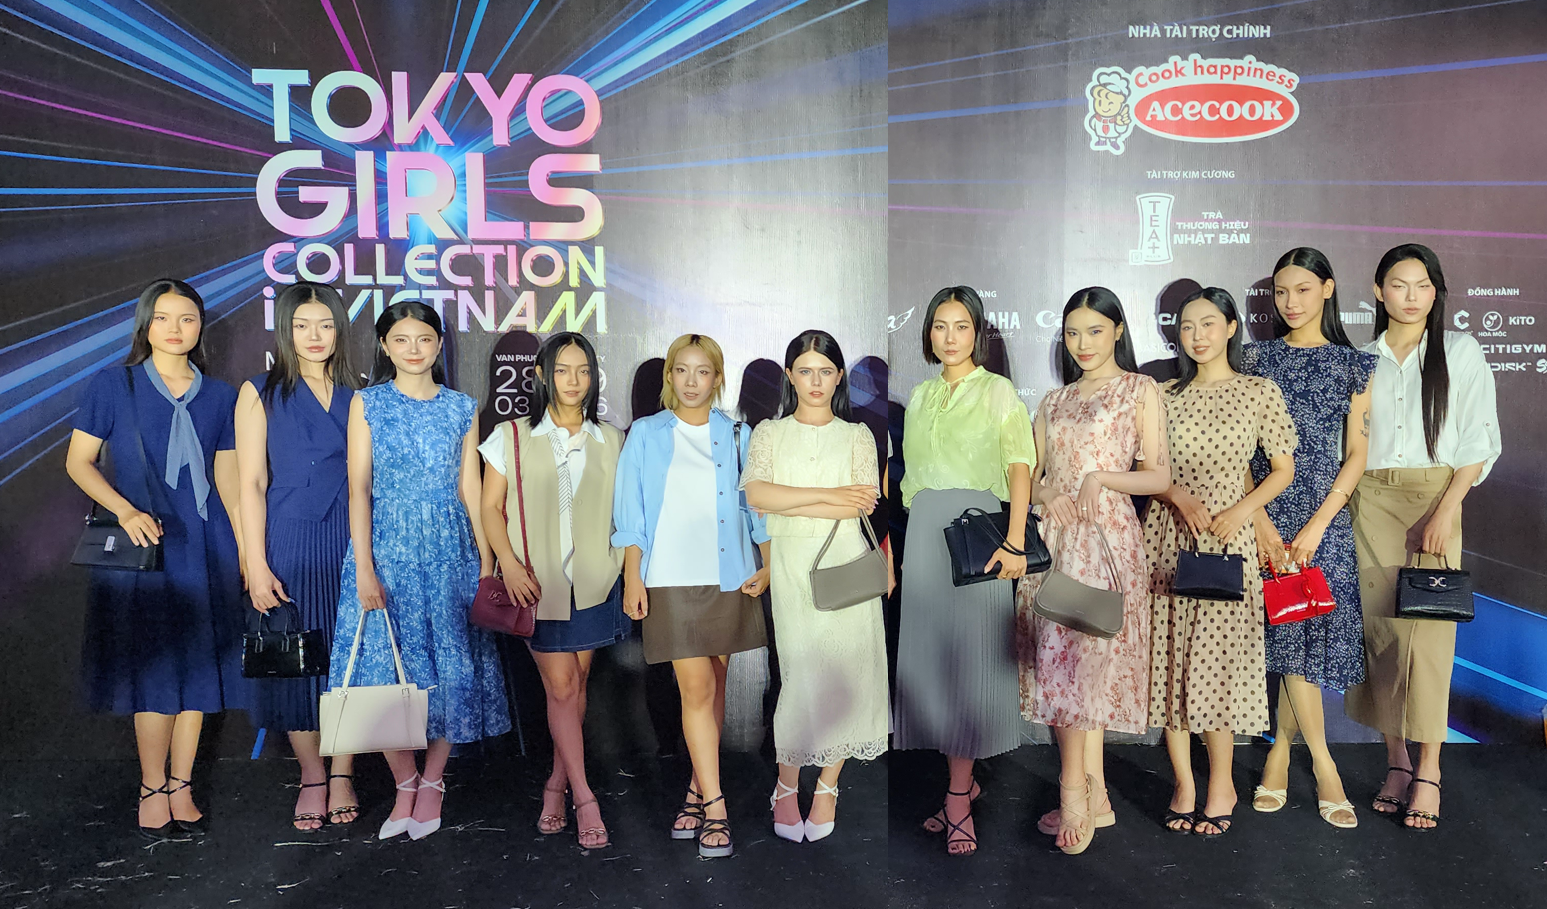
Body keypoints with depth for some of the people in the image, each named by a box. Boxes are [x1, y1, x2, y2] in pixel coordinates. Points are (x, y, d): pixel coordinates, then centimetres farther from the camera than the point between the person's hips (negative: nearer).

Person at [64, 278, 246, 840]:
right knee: (152, 666, 0)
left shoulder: (219, 396, 9)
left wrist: (247, 548, 9)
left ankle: (181, 786, 17)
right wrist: (126, 510, -15)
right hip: (144, 543, -2)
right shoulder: (113, 386, 2)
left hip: (205, 544, 3)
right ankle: (152, 790, 14)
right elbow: (78, 461, 1)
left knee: (199, 662, 4)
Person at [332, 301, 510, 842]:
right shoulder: (368, 404, 2)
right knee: (387, 666, 0)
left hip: (449, 553, 2)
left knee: (452, 665, 3)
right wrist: (364, 569, -11)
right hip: (387, 550, -1)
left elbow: (470, 490, 7)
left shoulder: (461, 408, 7)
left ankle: (432, 782, 18)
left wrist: (486, 564, 2)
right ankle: (406, 783, 17)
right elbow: (358, 488, -3)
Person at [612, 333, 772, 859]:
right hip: (671, 579, -2)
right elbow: (631, 513, 5)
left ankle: (697, 790, 20)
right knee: (695, 689, -7)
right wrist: (632, 577, -2)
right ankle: (714, 808, -3)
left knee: (713, 689, 7)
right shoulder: (646, 435, 7)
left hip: (729, 578, 2)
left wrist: (768, 565, 1)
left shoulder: (736, 436, 9)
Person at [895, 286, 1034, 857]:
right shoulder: (920, 397, 16)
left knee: (968, 653, -6)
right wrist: (907, 542, 12)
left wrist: (1014, 542, -17)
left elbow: (1019, 469, -6)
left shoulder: (998, 391, 3)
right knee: (932, 652, 3)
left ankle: (958, 800, -1)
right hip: (925, 532, 5)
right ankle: (963, 782, 15)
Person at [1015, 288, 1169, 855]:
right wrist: (1046, 496, -5)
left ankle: (1073, 789, -7)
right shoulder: (1054, 401, 19)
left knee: (1077, 649, -14)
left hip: (1104, 533, -5)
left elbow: (1160, 476, -1)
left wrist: (1100, 478, -15)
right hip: (1052, 534, 5)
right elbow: (1029, 476, 17)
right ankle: (1095, 799, 9)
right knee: (1075, 658, 3)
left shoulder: (1140, 391, 5)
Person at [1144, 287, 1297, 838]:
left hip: (1227, 536, -2)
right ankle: (1184, 785, 13)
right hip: (1167, 535, 2)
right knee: (1169, 656, 2)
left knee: (1215, 659, -3)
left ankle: (1221, 786, 13)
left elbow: (1283, 470, 5)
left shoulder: (1259, 393, 4)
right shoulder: (1166, 395, 10)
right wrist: (1178, 495, -9)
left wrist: (1241, 510, -10)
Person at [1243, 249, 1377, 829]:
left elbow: (1357, 454, 1)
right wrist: (1260, 520, -10)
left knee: (1312, 630, 0)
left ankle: (1280, 752, 17)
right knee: (1289, 630, -5)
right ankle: (1322, 766, 5)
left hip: (1326, 514, 1)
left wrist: (1317, 525, -9)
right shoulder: (1258, 357, 5)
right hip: (1265, 510, 0)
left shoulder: (1354, 364, 6)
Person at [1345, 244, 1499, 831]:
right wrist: (1341, 510, -1)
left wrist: (1446, 510, -10)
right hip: (1370, 501, 2)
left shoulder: (1461, 351, 6)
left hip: (1435, 495, -2)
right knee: (1380, 627, 0)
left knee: (1427, 630, -9)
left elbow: (1479, 439, 1)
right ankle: (1396, 761, 10)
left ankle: (1429, 771, -2)